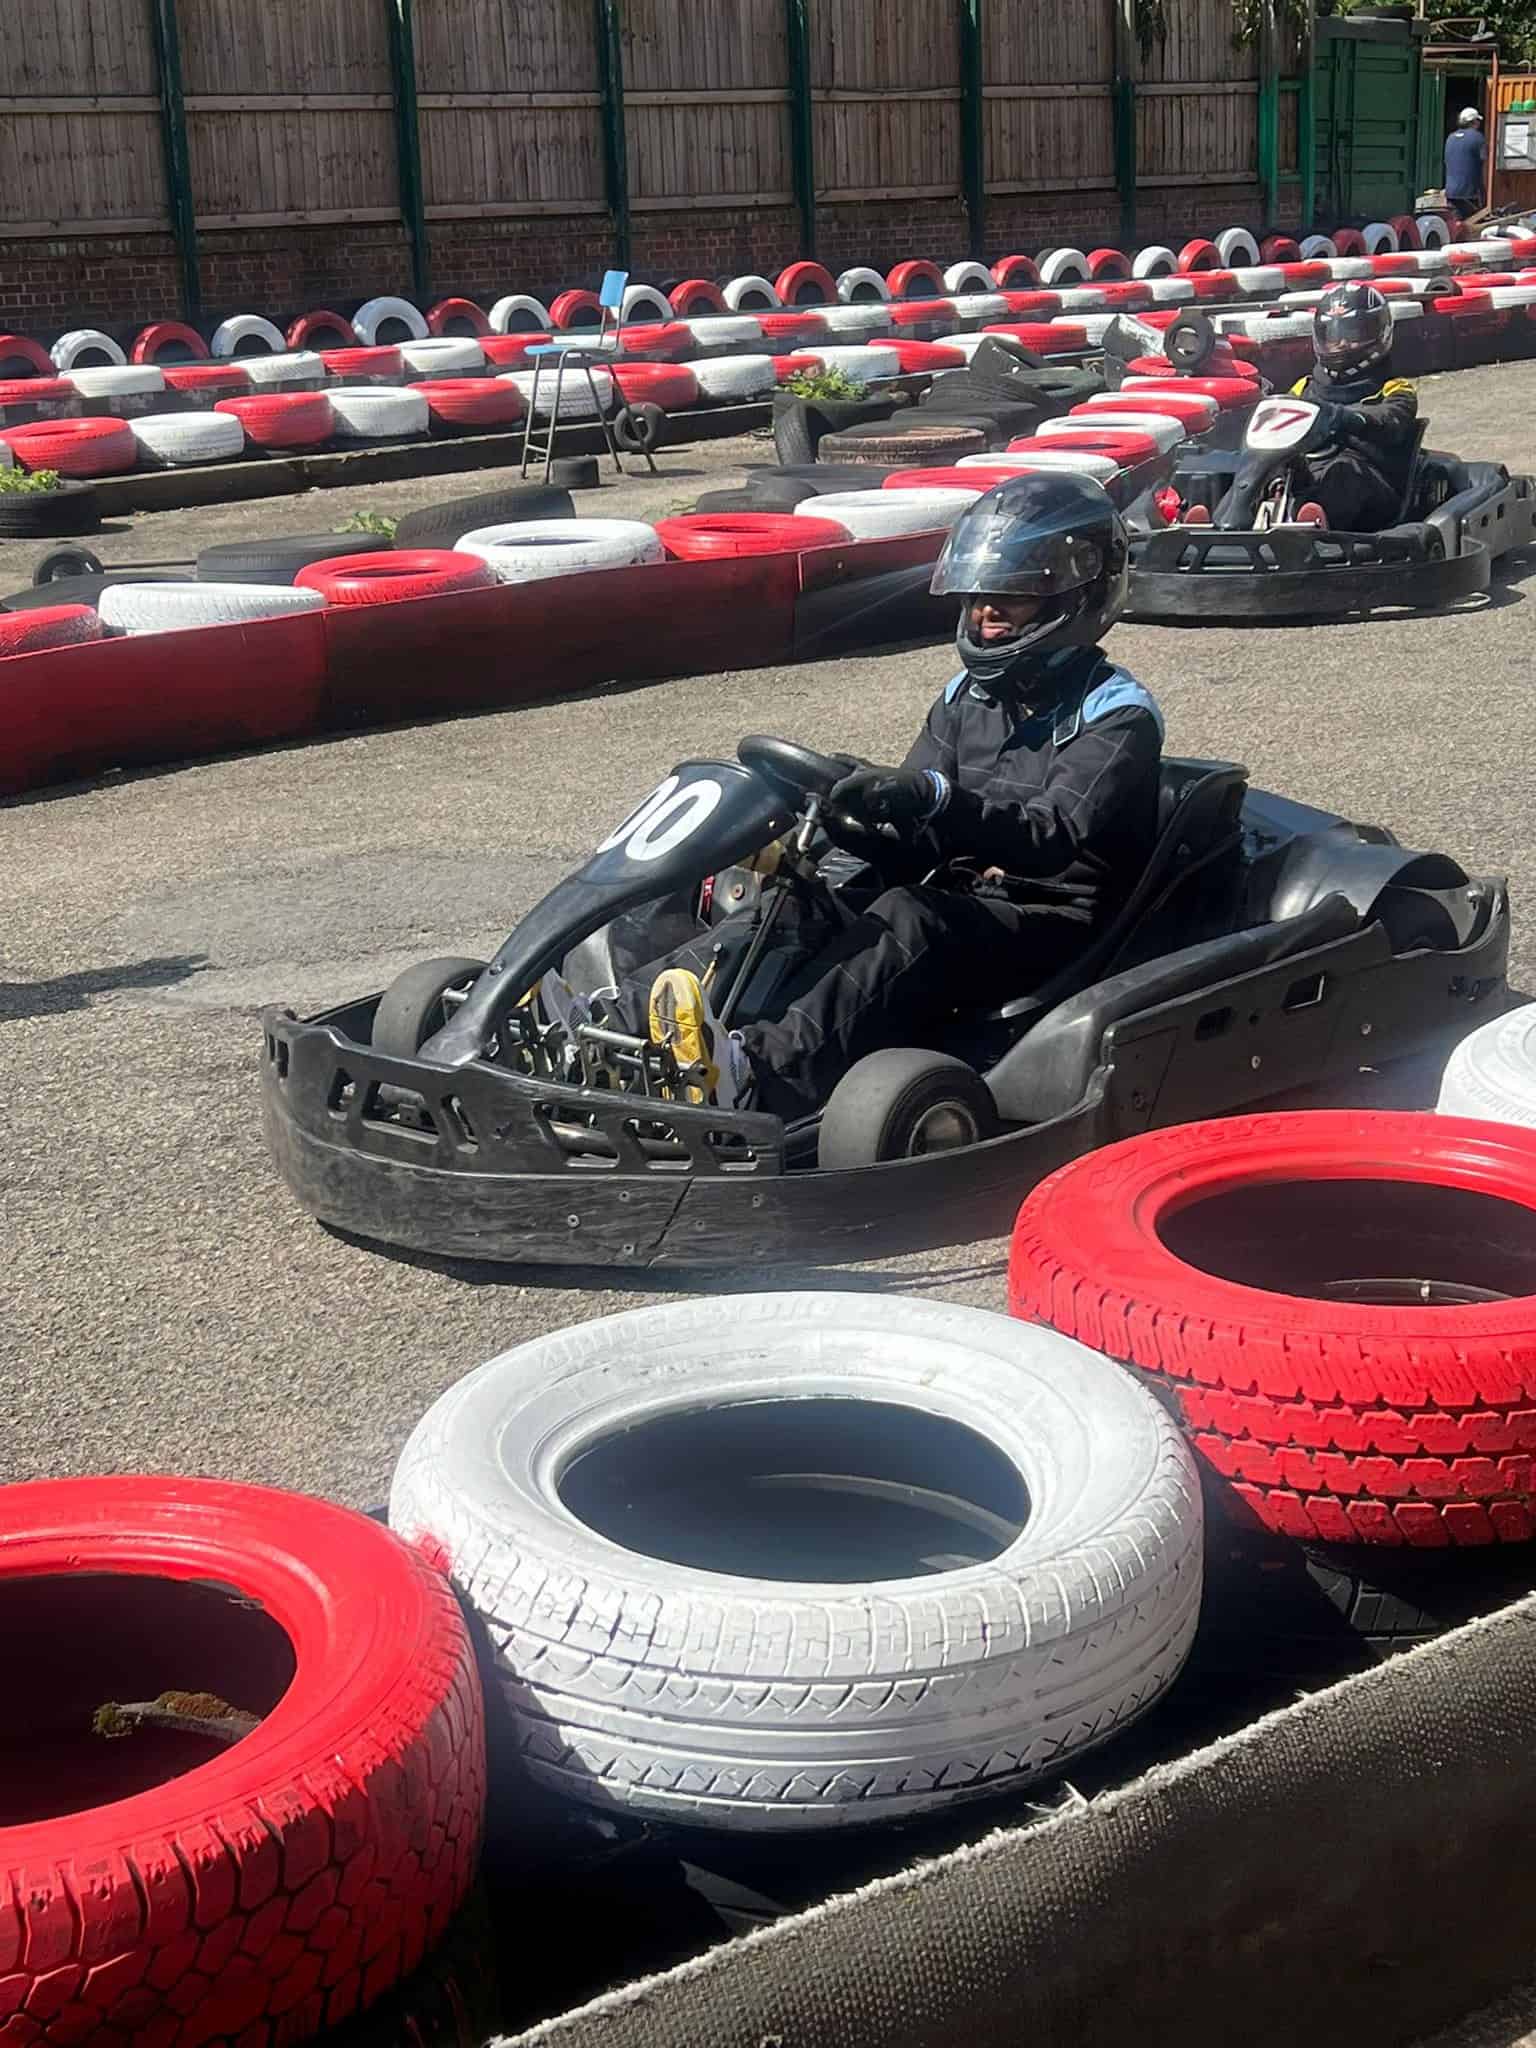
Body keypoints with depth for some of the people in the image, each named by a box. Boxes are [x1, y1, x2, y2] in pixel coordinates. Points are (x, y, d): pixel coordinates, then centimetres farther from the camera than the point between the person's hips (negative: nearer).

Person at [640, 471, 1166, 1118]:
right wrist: (863, 805, -14)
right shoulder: (967, 696, 16)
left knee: (909, 921, -37)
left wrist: (934, 798, -40)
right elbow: (915, 830, 10)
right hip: (957, 901, 7)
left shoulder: (1118, 714, -7)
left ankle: (760, 1074, -58)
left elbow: (1055, 836, -24)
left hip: (1056, 923, -7)